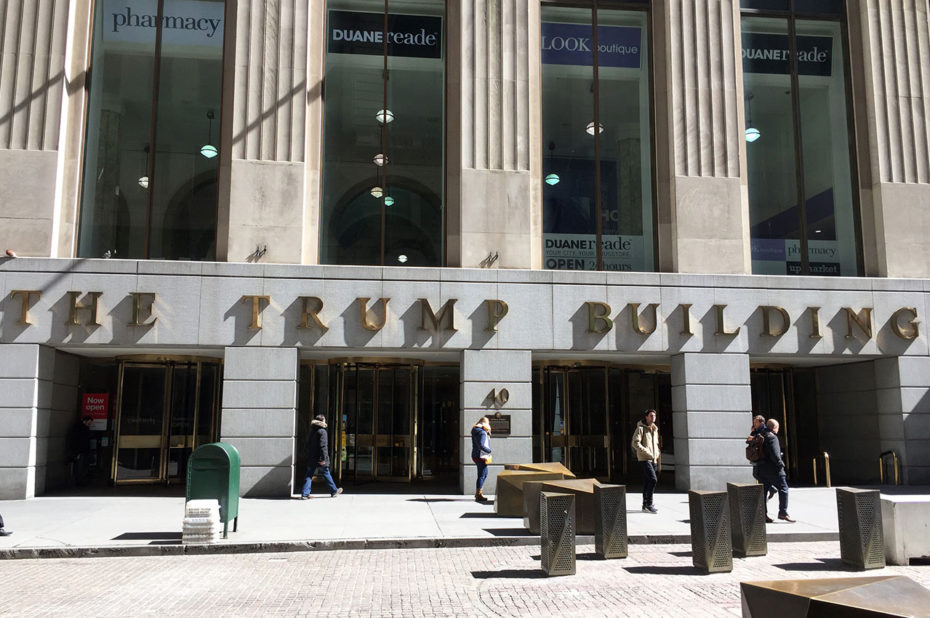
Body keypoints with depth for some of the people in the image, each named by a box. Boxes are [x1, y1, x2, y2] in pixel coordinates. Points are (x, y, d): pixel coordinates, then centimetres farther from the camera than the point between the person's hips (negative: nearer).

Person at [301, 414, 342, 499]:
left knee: (309, 476, 5)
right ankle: (334, 491, 21)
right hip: (320, 459, -6)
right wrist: (323, 458, -19)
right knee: (326, 475, 7)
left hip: (311, 458, 6)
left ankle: (305, 494, -2)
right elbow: (323, 446, -19)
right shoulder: (322, 431, -13)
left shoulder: (312, 431, 11)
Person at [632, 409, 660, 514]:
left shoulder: (655, 429, 18)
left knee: (647, 482, 11)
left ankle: (645, 504, 17)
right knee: (653, 479, -18)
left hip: (653, 460, 8)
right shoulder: (641, 428, -7)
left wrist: (657, 456, 14)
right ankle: (649, 504, -13)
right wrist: (647, 452, -19)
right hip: (645, 459, -8)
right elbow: (635, 443, -15)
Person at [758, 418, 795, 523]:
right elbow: (775, 454, -20)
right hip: (773, 469, -8)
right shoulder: (772, 437, -13)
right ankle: (783, 513, -1)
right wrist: (781, 463, -11)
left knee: (764, 490, 10)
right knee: (783, 489, 0)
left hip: (762, 468, 8)